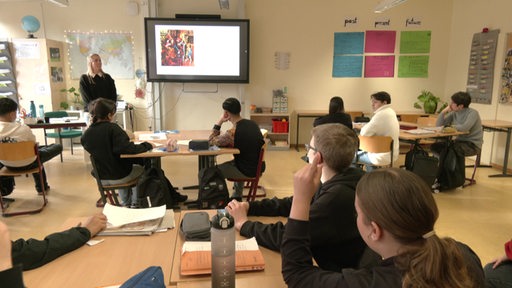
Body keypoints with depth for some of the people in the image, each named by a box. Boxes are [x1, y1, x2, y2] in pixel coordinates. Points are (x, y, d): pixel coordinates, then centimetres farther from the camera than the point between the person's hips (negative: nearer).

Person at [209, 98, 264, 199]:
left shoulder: (232, 132, -26)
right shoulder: (253, 124, -2)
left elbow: (211, 141, -9)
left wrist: (219, 122, -12)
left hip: (248, 171, -7)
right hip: (259, 167, 7)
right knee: (229, 164, 35)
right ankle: (237, 196, 42)